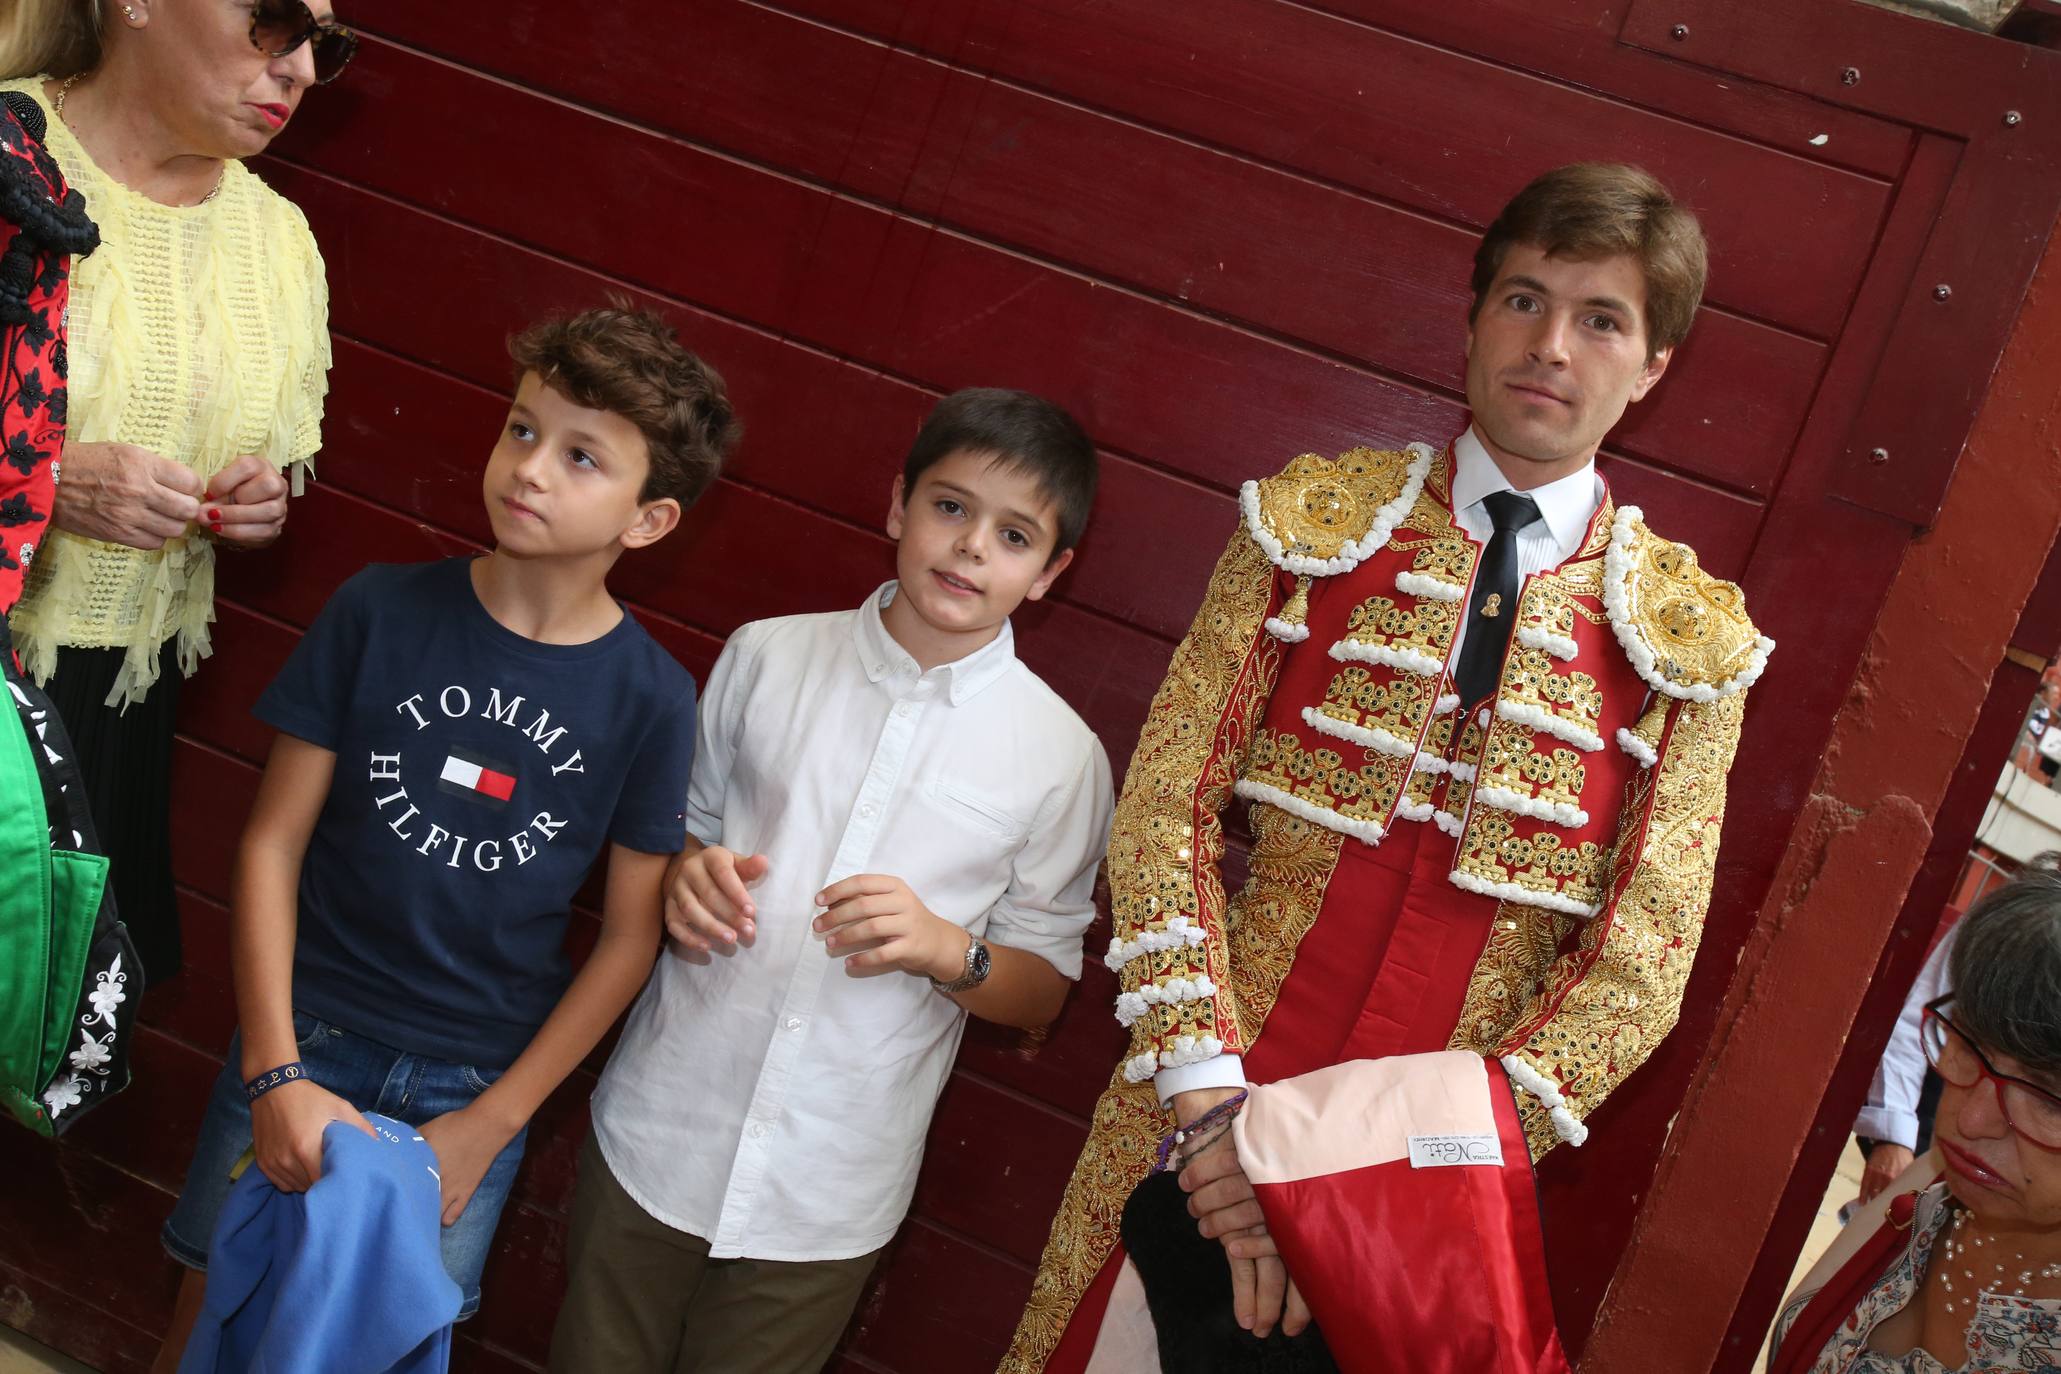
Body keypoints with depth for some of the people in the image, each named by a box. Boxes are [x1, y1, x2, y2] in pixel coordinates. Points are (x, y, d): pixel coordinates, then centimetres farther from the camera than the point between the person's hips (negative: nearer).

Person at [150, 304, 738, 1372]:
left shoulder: (651, 699, -9)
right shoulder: (380, 612, -8)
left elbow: (629, 937, -4)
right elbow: (274, 842, -5)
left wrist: (489, 1124, -5)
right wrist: (274, 1073, -11)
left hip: (472, 1091, 0)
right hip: (302, 1044, 1)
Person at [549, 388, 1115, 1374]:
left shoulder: (1060, 757, -7)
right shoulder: (767, 657, -1)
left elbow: (1041, 992, 1)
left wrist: (947, 949, -20)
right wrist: (686, 873, -10)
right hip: (655, 1137, 2)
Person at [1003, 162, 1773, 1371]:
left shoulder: (1687, 643, -1)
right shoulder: (1314, 526, 0)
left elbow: (1638, 967, -6)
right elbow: (1167, 808, -5)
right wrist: (1211, 1107, -16)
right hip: (1200, 1140, 1)